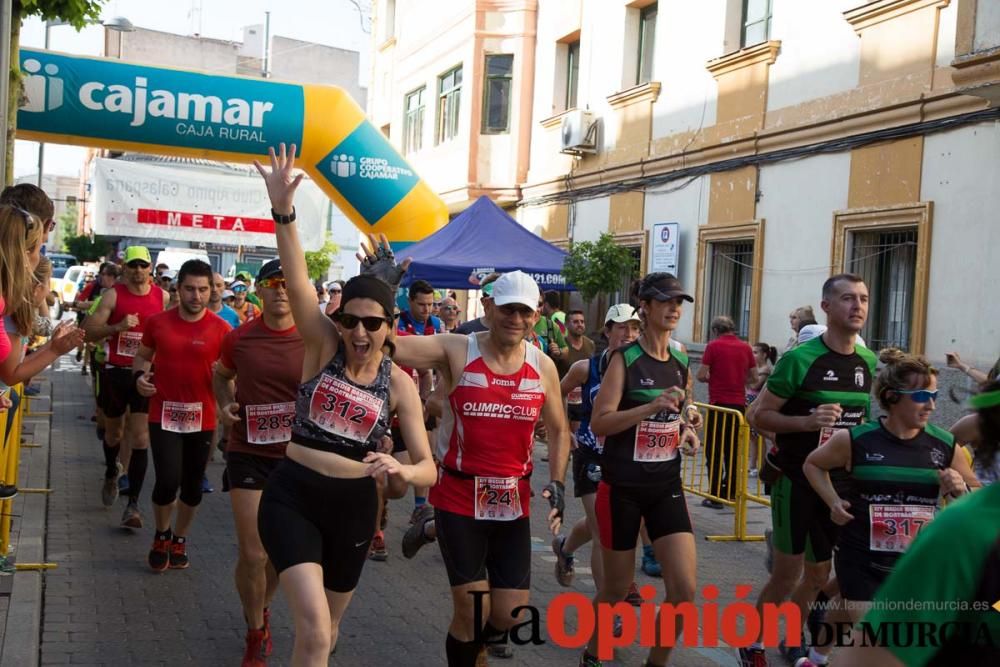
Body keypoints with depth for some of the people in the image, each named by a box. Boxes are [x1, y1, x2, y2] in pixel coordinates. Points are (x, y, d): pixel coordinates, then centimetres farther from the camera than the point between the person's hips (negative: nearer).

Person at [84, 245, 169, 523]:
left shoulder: (163, 297, 0)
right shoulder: (113, 295, -4)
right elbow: (89, 332, -10)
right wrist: (117, 327, -26)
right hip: (116, 372, 1)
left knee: (140, 439, -8)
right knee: (113, 432, 19)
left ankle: (133, 503, -5)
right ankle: (111, 475, 49)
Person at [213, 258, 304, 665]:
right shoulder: (239, 339, -4)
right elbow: (221, 375, 17)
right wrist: (225, 404, -2)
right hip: (248, 454, 0)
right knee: (253, 554, -3)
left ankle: (261, 610, 45)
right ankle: (256, 632, 22)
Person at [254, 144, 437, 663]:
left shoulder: (399, 384, -5)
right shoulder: (322, 347, -7)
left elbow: (427, 468, -6)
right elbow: (296, 283, -24)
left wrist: (401, 471, -30)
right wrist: (283, 213, -39)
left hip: (353, 504, 3)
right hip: (293, 496, -3)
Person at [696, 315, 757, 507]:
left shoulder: (713, 346, -6)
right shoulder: (746, 348, 6)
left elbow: (701, 376, -9)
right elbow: (754, 378, 9)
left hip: (719, 404, -4)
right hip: (739, 404, 4)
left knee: (715, 451, 2)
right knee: (733, 450, 14)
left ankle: (715, 496, 0)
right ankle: (731, 492, 19)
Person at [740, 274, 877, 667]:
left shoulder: (869, 363, 4)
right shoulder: (800, 359, -14)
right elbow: (759, 416, -12)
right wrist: (807, 421, -26)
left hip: (842, 485, 6)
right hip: (797, 483, -5)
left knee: (819, 574, 14)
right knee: (788, 573, 0)